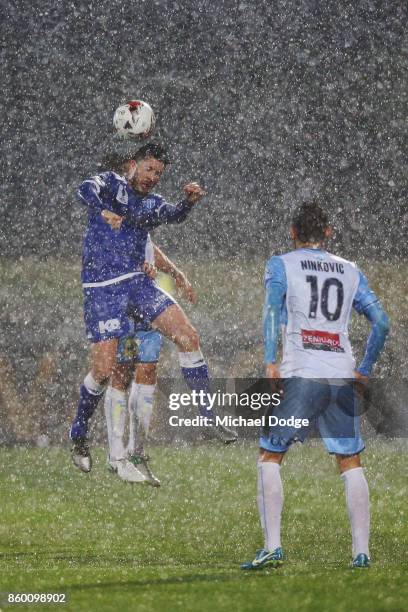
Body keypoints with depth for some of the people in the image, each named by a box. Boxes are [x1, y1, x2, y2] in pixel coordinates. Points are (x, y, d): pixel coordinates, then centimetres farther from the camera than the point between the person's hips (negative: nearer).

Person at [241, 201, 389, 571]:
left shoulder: (281, 265, 7)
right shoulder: (351, 272, 17)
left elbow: (272, 309, -10)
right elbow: (381, 322, 11)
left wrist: (270, 363, -15)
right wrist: (365, 370, 18)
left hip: (300, 374, -3)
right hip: (343, 377, 3)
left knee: (270, 457, 5)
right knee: (351, 463, 10)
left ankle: (273, 547, -6)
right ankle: (362, 551, 4)